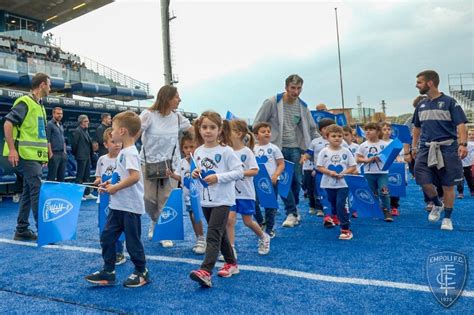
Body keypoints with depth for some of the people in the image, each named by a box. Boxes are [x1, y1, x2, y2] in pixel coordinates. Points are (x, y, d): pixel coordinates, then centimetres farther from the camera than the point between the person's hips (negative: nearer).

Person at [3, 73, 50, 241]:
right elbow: (8, 123, -16)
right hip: (27, 155, -9)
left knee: (28, 192, 11)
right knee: (38, 191, -10)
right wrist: (12, 149, -20)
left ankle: (22, 230, 18)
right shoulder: (24, 102, -10)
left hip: (35, 156, 9)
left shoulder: (40, 106, 17)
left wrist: (45, 152, 19)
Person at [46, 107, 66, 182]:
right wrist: (50, 153, -15)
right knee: (51, 177, -4)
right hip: (54, 154, -7)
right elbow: (47, 140, -11)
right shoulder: (50, 124, -4)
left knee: (61, 176, 10)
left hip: (62, 154, 7)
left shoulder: (61, 125, 18)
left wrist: (65, 152, 14)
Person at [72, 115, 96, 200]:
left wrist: (91, 154, 12)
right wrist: (75, 154, -2)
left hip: (88, 156, 8)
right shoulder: (77, 131, -10)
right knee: (80, 176, -2)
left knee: (87, 176, 12)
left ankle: (87, 193, 19)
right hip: (81, 157, -8)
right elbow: (74, 144, -11)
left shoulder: (86, 131, 15)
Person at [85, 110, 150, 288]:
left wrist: (115, 187, -20)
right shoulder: (124, 151, 12)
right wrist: (111, 183, 8)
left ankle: (142, 272, 21)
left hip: (130, 207, -9)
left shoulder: (130, 152, -17)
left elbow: (135, 176, -29)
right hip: (118, 205, 9)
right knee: (107, 237, 10)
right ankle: (108, 272, 20)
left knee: (132, 241, 4)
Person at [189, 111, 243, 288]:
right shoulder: (198, 152, 6)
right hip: (205, 200, 7)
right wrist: (195, 174, -4)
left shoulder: (226, 151, -12)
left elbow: (239, 172, -14)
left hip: (222, 200, -7)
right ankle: (231, 263, 34)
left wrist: (218, 177, -22)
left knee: (213, 235, -12)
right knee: (220, 233, 18)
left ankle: (205, 271, -15)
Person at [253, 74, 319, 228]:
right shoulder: (272, 102, -9)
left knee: (296, 180, 6)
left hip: (295, 148, 4)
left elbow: (311, 129, 15)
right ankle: (292, 212, 5)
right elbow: (257, 124, -3)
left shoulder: (302, 106, 5)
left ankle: (292, 211, 27)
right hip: (277, 148, -4)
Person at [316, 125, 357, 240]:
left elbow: (353, 167, 0)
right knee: (334, 206, 17)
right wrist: (329, 172, -17)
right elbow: (319, 167, -2)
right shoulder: (324, 152, -2)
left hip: (343, 184, -2)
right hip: (329, 184, 2)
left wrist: (344, 173, -15)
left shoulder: (346, 151, -2)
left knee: (340, 205, -10)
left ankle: (345, 229, -2)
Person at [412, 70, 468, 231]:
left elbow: (460, 125, -9)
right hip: (426, 148, 4)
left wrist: (463, 144, -22)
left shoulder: (449, 102, -4)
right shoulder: (421, 105, 12)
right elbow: (417, 127, 21)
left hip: (447, 148, -4)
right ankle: (437, 205, 24)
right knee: (423, 181, -6)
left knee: (448, 186, 3)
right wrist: (414, 146, 15)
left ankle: (447, 218, 19)